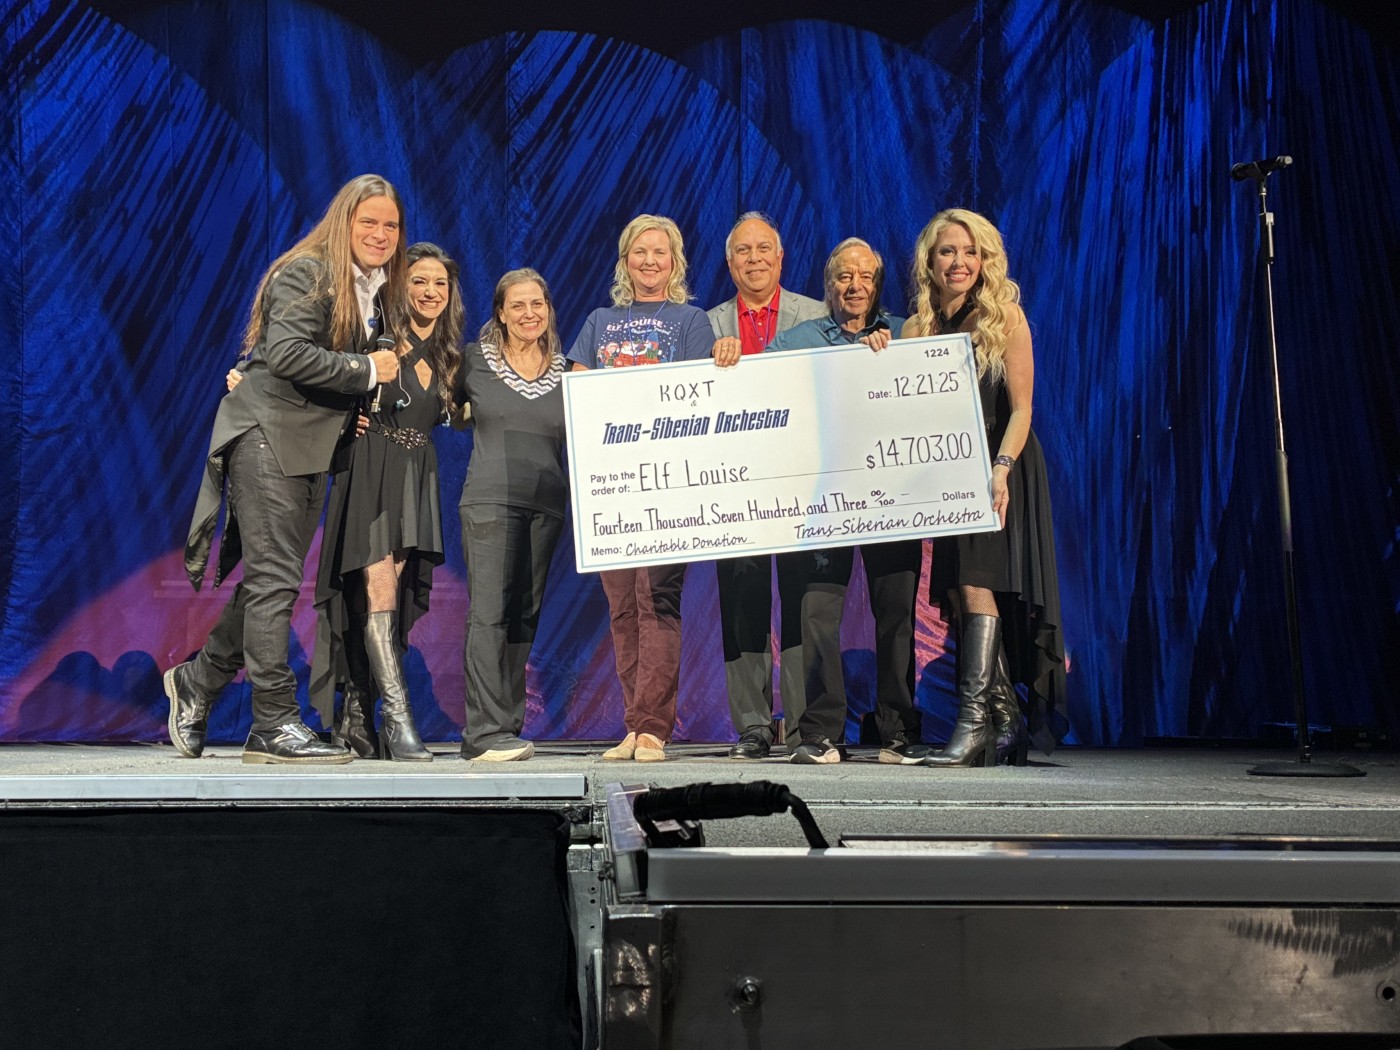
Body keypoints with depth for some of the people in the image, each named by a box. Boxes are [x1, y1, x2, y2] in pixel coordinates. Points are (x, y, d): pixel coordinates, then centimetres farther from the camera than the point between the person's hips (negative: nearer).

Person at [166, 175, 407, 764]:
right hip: (268, 433, -9)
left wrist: (357, 409, 5)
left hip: (311, 445, 9)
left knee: (270, 580, 11)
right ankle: (275, 725, -6)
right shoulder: (306, 272, -10)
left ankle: (198, 680, 26)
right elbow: (287, 354, -23)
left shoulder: (379, 291, 16)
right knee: (274, 579, -9)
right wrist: (365, 370, -16)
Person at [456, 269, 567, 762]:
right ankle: (487, 731, -14)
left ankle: (506, 727, 10)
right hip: (490, 497, -3)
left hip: (547, 504, 3)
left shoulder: (566, 372, 12)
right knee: (490, 612, -12)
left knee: (525, 615, 5)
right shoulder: (474, 360, 5)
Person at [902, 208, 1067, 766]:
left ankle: (974, 719, -16)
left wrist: (1001, 470, -23)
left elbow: (1021, 408, -10)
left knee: (976, 582, -17)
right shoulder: (921, 325, 10)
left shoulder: (1004, 315, -3)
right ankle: (1006, 720, 9)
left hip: (998, 469, -5)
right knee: (955, 595, 1)